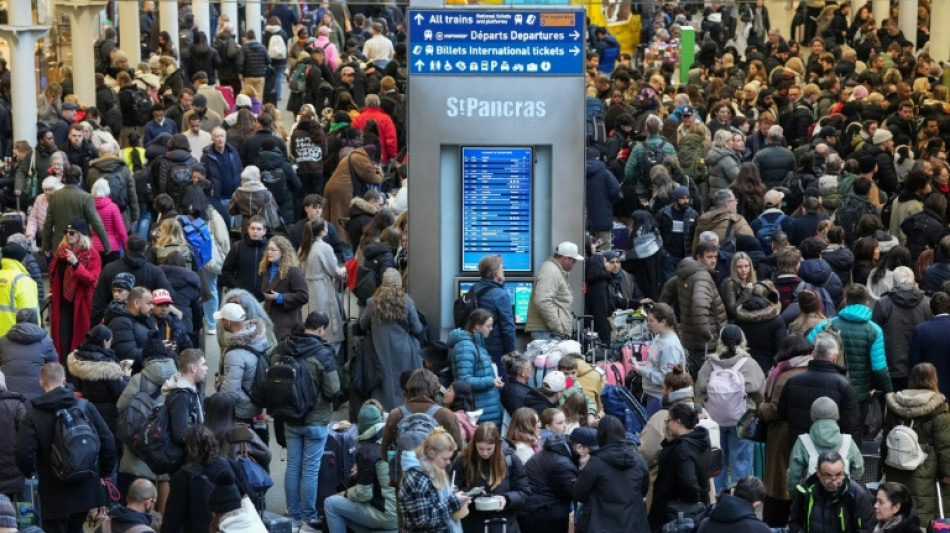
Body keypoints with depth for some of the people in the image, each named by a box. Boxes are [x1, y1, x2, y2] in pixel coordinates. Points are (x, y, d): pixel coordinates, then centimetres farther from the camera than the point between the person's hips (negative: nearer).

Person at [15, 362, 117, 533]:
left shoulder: (33, 416, -11)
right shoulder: (85, 407, -2)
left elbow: (24, 453, -18)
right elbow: (108, 442, -2)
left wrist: (29, 472, 5)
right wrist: (105, 471, 13)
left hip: (55, 495, -4)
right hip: (87, 490, 4)